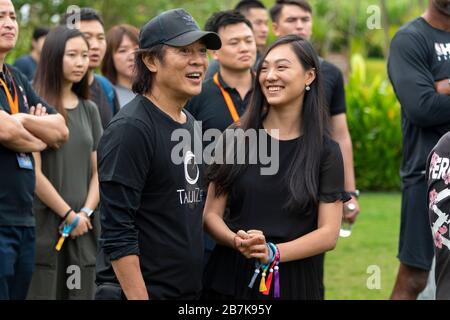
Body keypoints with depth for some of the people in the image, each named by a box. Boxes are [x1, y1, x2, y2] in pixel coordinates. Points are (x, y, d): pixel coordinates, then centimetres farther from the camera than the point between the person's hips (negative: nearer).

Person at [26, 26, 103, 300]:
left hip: (84, 226, 5)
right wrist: (69, 214, -8)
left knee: (81, 292, 4)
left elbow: (98, 171, 12)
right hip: (45, 222, -5)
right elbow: (33, 174, -11)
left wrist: (86, 212, -3)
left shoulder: (89, 110, 13)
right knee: (44, 292, -6)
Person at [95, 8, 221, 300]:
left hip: (190, 291, 8)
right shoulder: (130, 129, -14)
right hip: (138, 290, -8)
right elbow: (117, 233, -19)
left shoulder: (192, 127, 13)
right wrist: (138, 296, -23)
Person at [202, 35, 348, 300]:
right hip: (230, 278, 1)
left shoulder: (326, 152, -2)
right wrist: (236, 240, -19)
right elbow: (212, 213, 1)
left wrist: (274, 252, -19)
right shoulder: (236, 139, 2)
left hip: (295, 283, -1)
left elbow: (329, 233, -6)